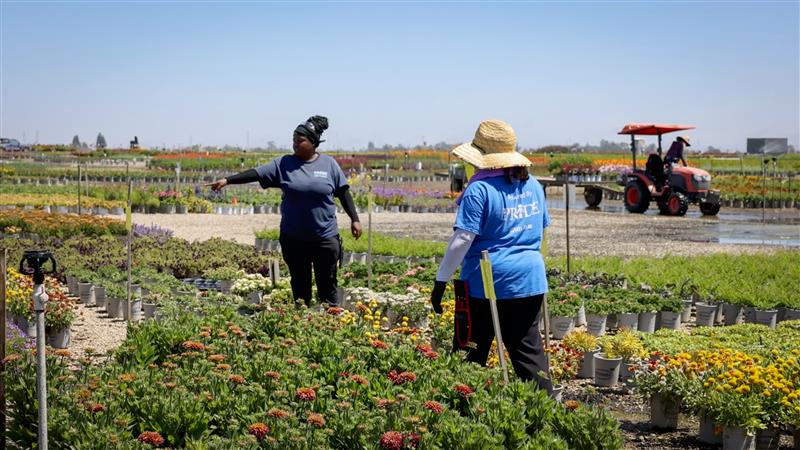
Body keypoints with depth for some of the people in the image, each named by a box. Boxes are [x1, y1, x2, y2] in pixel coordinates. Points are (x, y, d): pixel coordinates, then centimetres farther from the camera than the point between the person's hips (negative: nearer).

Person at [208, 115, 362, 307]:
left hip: (325, 238, -1)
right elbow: (256, 173, -5)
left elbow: (343, 192, 6)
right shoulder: (284, 164, 1)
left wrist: (354, 219, 3)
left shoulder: (328, 164, 1)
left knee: (327, 286, 2)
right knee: (300, 286, 10)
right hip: (293, 238, 1)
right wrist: (227, 180, -13)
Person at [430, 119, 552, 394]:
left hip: (487, 281, -6)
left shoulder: (480, 190, -14)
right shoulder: (533, 185, 7)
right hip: (530, 279, 6)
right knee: (528, 347, 11)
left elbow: (462, 239, -17)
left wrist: (441, 281, -12)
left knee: (473, 352, 6)